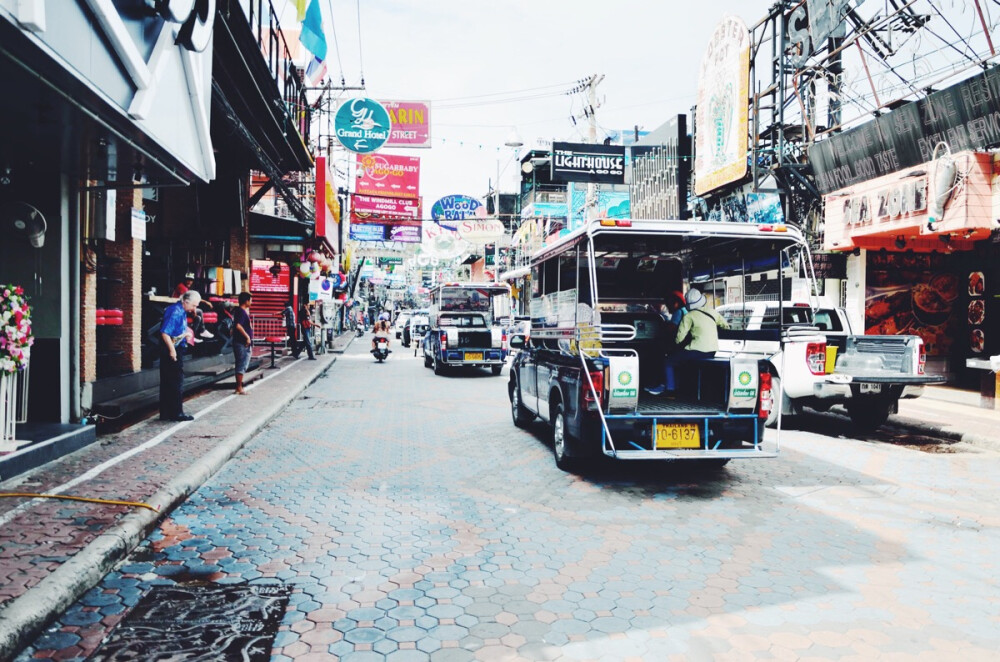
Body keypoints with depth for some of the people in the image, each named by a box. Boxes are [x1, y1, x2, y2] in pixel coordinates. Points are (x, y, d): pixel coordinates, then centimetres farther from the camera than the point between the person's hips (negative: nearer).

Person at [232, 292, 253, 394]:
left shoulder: (243, 311, 15)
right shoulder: (241, 311, -15)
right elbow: (238, 325, -28)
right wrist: (247, 336, -24)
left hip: (244, 343, 10)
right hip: (242, 343, -10)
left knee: (242, 365, 15)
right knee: (242, 365, -5)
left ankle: (239, 387, 22)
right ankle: (239, 388, 0)